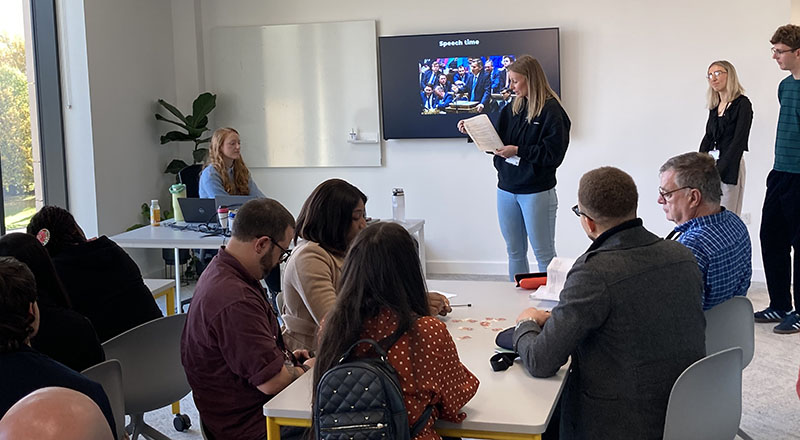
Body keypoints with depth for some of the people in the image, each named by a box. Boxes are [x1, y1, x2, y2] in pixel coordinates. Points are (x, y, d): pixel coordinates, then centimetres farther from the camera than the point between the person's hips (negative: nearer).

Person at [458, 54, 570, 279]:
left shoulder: (551, 111, -12)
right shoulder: (512, 108, 9)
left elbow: (554, 153, -18)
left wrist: (518, 151, -19)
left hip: (537, 191, -7)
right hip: (507, 189, 7)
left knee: (544, 253, 3)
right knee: (514, 252, 15)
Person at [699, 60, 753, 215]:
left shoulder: (742, 104, -5)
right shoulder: (714, 107, 15)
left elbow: (738, 141, -12)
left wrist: (719, 170, -16)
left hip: (729, 166, -6)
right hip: (710, 164, 6)